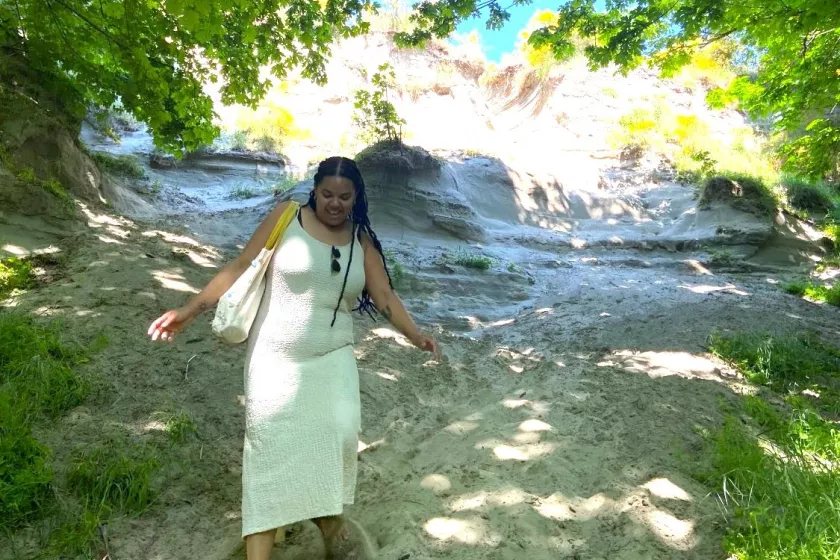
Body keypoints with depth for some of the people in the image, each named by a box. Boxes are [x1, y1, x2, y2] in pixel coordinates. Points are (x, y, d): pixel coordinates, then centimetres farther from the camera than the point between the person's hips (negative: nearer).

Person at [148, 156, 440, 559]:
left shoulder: (362, 241, 4)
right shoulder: (286, 218, -4)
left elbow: (385, 298, 0)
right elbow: (240, 269, -3)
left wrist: (416, 335, -16)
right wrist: (190, 310, -8)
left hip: (333, 358, 2)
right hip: (275, 358, -2)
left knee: (340, 432, -13)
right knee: (269, 445, -1)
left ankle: (328, 511, 17)